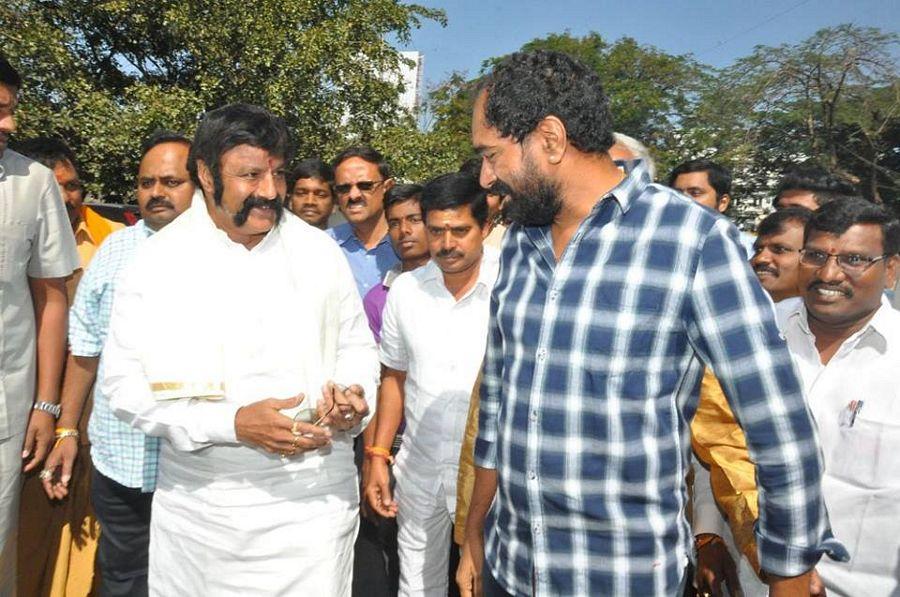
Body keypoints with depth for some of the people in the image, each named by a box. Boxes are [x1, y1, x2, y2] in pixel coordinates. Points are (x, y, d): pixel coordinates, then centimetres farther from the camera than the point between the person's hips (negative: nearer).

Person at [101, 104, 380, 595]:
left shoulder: (320, 252, 1)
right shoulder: (159, 260, -5)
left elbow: (357, 346, 12)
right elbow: (123, 384, -7)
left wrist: (353, 393, -11)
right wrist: (233, 424, -18)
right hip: (200, 505, -1)